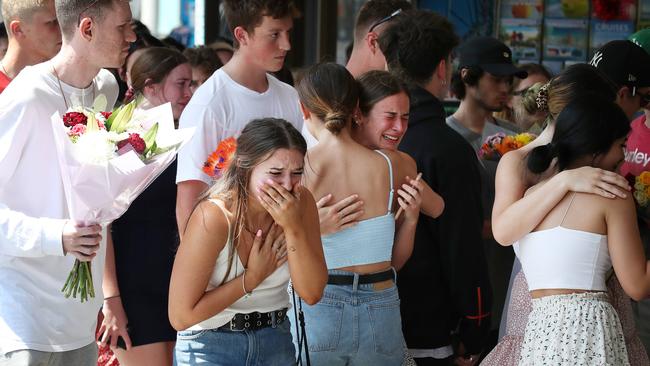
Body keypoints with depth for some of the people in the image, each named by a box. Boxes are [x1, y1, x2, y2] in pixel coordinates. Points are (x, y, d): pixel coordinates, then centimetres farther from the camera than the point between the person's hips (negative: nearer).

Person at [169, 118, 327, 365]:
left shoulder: (301, 203, -10)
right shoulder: (213, 217, -24)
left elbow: (311, 294, -12)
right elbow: (180, 316, -23)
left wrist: (293, 227, -23)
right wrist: (251, 278, -19)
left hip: (276, 343, 4)